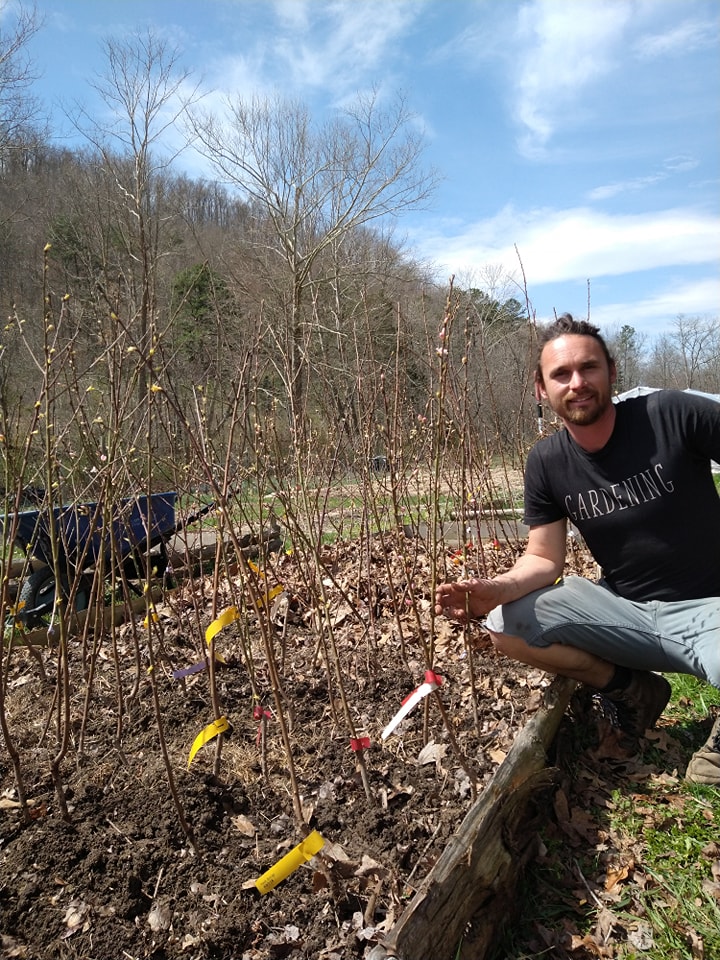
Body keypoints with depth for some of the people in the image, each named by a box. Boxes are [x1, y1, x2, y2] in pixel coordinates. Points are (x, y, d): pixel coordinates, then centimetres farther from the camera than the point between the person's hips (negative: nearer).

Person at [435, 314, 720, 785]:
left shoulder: (674, 414, -16)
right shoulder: (547, 462, -3)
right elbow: (545, 558, 0)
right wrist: (499, 588, -21)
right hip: (624, 609, 4)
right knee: (505, 624, -15)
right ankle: (629, 689, 6)